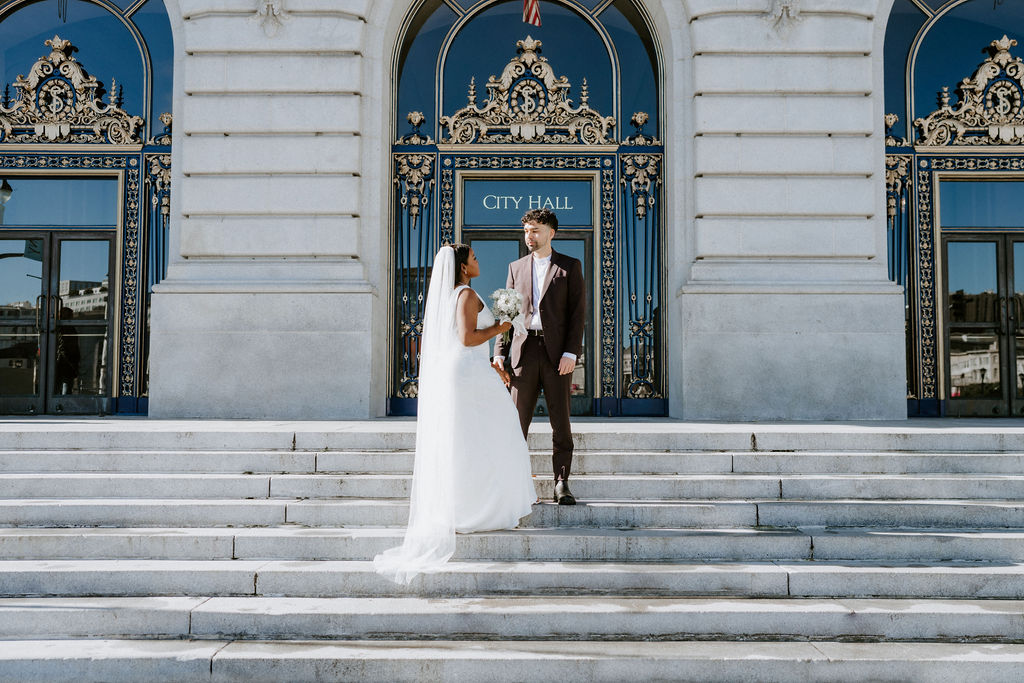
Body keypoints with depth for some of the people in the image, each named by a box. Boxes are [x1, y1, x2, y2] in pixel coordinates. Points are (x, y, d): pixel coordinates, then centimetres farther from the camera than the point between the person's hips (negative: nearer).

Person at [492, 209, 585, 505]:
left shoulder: (570, 267, 6)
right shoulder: (516, 267, 15)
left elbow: (578, 312, -1)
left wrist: (571, 353, -11)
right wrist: (500, 353, 4)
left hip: (557, 352, -2)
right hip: (524, 351, 2)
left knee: (561, 422, 0)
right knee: (517, 421, 1)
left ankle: (561, 485, 8)